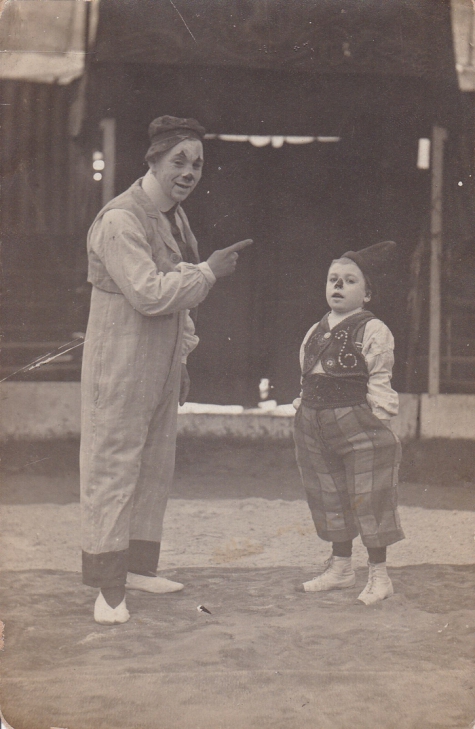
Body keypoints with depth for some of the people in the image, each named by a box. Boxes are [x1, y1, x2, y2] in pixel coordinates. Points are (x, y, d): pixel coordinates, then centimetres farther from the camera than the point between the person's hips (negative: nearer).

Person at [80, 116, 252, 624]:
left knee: (156, 466, 14)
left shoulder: (174, 216, 13)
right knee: (113, 468, -3)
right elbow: (150, 294, -26)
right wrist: (210, 271, -17)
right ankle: (107, 587, 3)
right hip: (120, 363, -9)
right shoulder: (120, 220, -17)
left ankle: (138, 567, 26)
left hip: (162, 363, 9)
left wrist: (182, 359, 20)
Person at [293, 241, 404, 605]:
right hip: (314, 425, 7)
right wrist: (303, 411, 11)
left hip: (357, 424, -7)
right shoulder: (315, 332, 13)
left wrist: (378, 420, -12)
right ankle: (340, 567, 28)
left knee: (367, 499, -1)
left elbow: (378, 381, -8)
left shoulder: (373, 330, -6)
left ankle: (379, 574, 10)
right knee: (329, 498, 14)